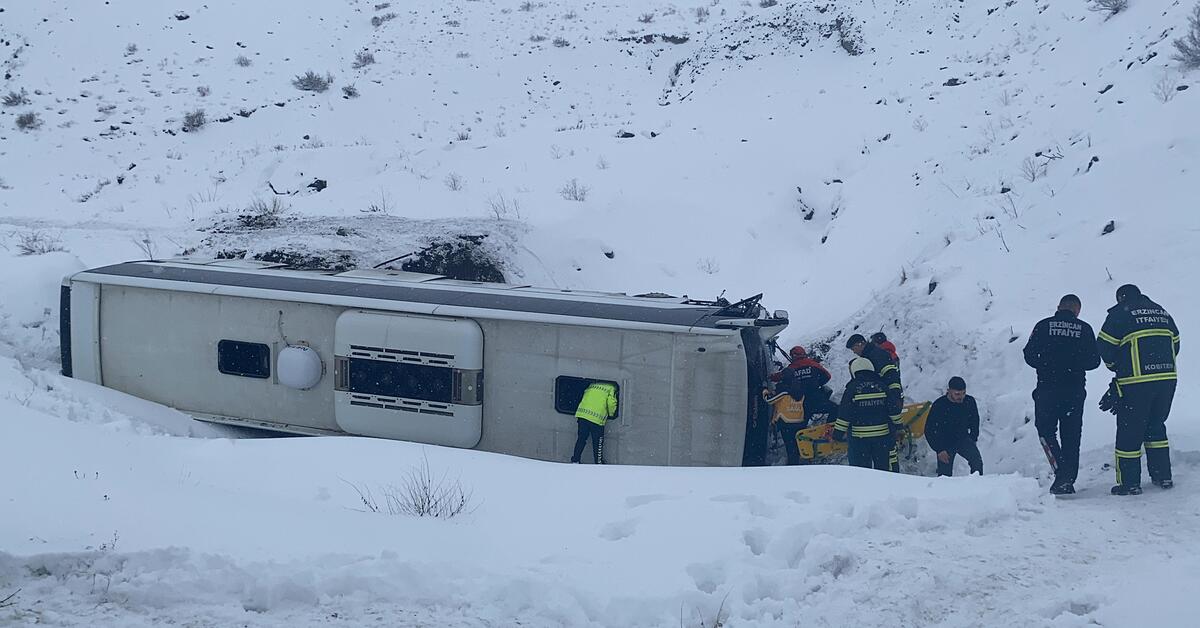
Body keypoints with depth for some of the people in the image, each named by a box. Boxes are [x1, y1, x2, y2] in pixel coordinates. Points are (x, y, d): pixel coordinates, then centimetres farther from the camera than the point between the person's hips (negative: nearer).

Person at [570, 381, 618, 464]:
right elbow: (611, 403, -4)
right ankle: (599, 463, 14)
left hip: (582, 413, 5)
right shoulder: (611, 388, 8)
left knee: (581, 438, 15)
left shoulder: (592, 385, 24)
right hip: (597, 418, -5)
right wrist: (611, 414, 14)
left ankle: (575, 460, 17)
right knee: (598, 442, 8)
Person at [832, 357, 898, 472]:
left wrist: (838, 433, 2)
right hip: (882, 435, 3)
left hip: (858, 437, -3)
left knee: (861, 467, 6)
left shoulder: (852, 389, -7)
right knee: (882, 466, 12)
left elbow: (844, 415, -7)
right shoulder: (882, 386, 2)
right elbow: (892, 411, 7)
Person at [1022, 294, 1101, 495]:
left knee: (1046, 429, 9)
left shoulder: (1043, 326, 0)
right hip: (1075, 391, 2)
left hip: (1047, 389, -1)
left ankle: (1061, 472, -10)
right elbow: (1094, 361, 3)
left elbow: (1030, 356, -1)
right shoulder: (1084, 329, 3)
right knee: (1071, 435, 9)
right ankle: (1067, 479, 7)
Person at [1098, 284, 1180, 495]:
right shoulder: (1162, 313, 16)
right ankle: (1163, 476, 21)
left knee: (1129, 431, 2)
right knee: (1156, 426, 21)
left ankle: (1130, 483, 3)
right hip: (1167, 379, 6)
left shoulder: (1120, 314, -3)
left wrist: (1115, 366, 13)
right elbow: (1175, 345, 20)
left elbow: (1105, 346, -5)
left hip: (1135, 383, -6)